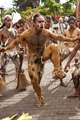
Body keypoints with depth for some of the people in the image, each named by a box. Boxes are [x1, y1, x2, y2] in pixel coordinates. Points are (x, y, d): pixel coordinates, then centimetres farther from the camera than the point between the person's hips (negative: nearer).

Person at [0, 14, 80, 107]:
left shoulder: (46, 32, -13)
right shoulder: (27, 34, -19)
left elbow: (58, 37, 1)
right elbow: (16, 42, -11)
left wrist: (71, 39, 2)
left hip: (43, 54, 1)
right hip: (33, 57, -1)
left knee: (53, 47, -30)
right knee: (34, 80, -8)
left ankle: (58, 71, -26)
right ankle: (40, 98, 20)